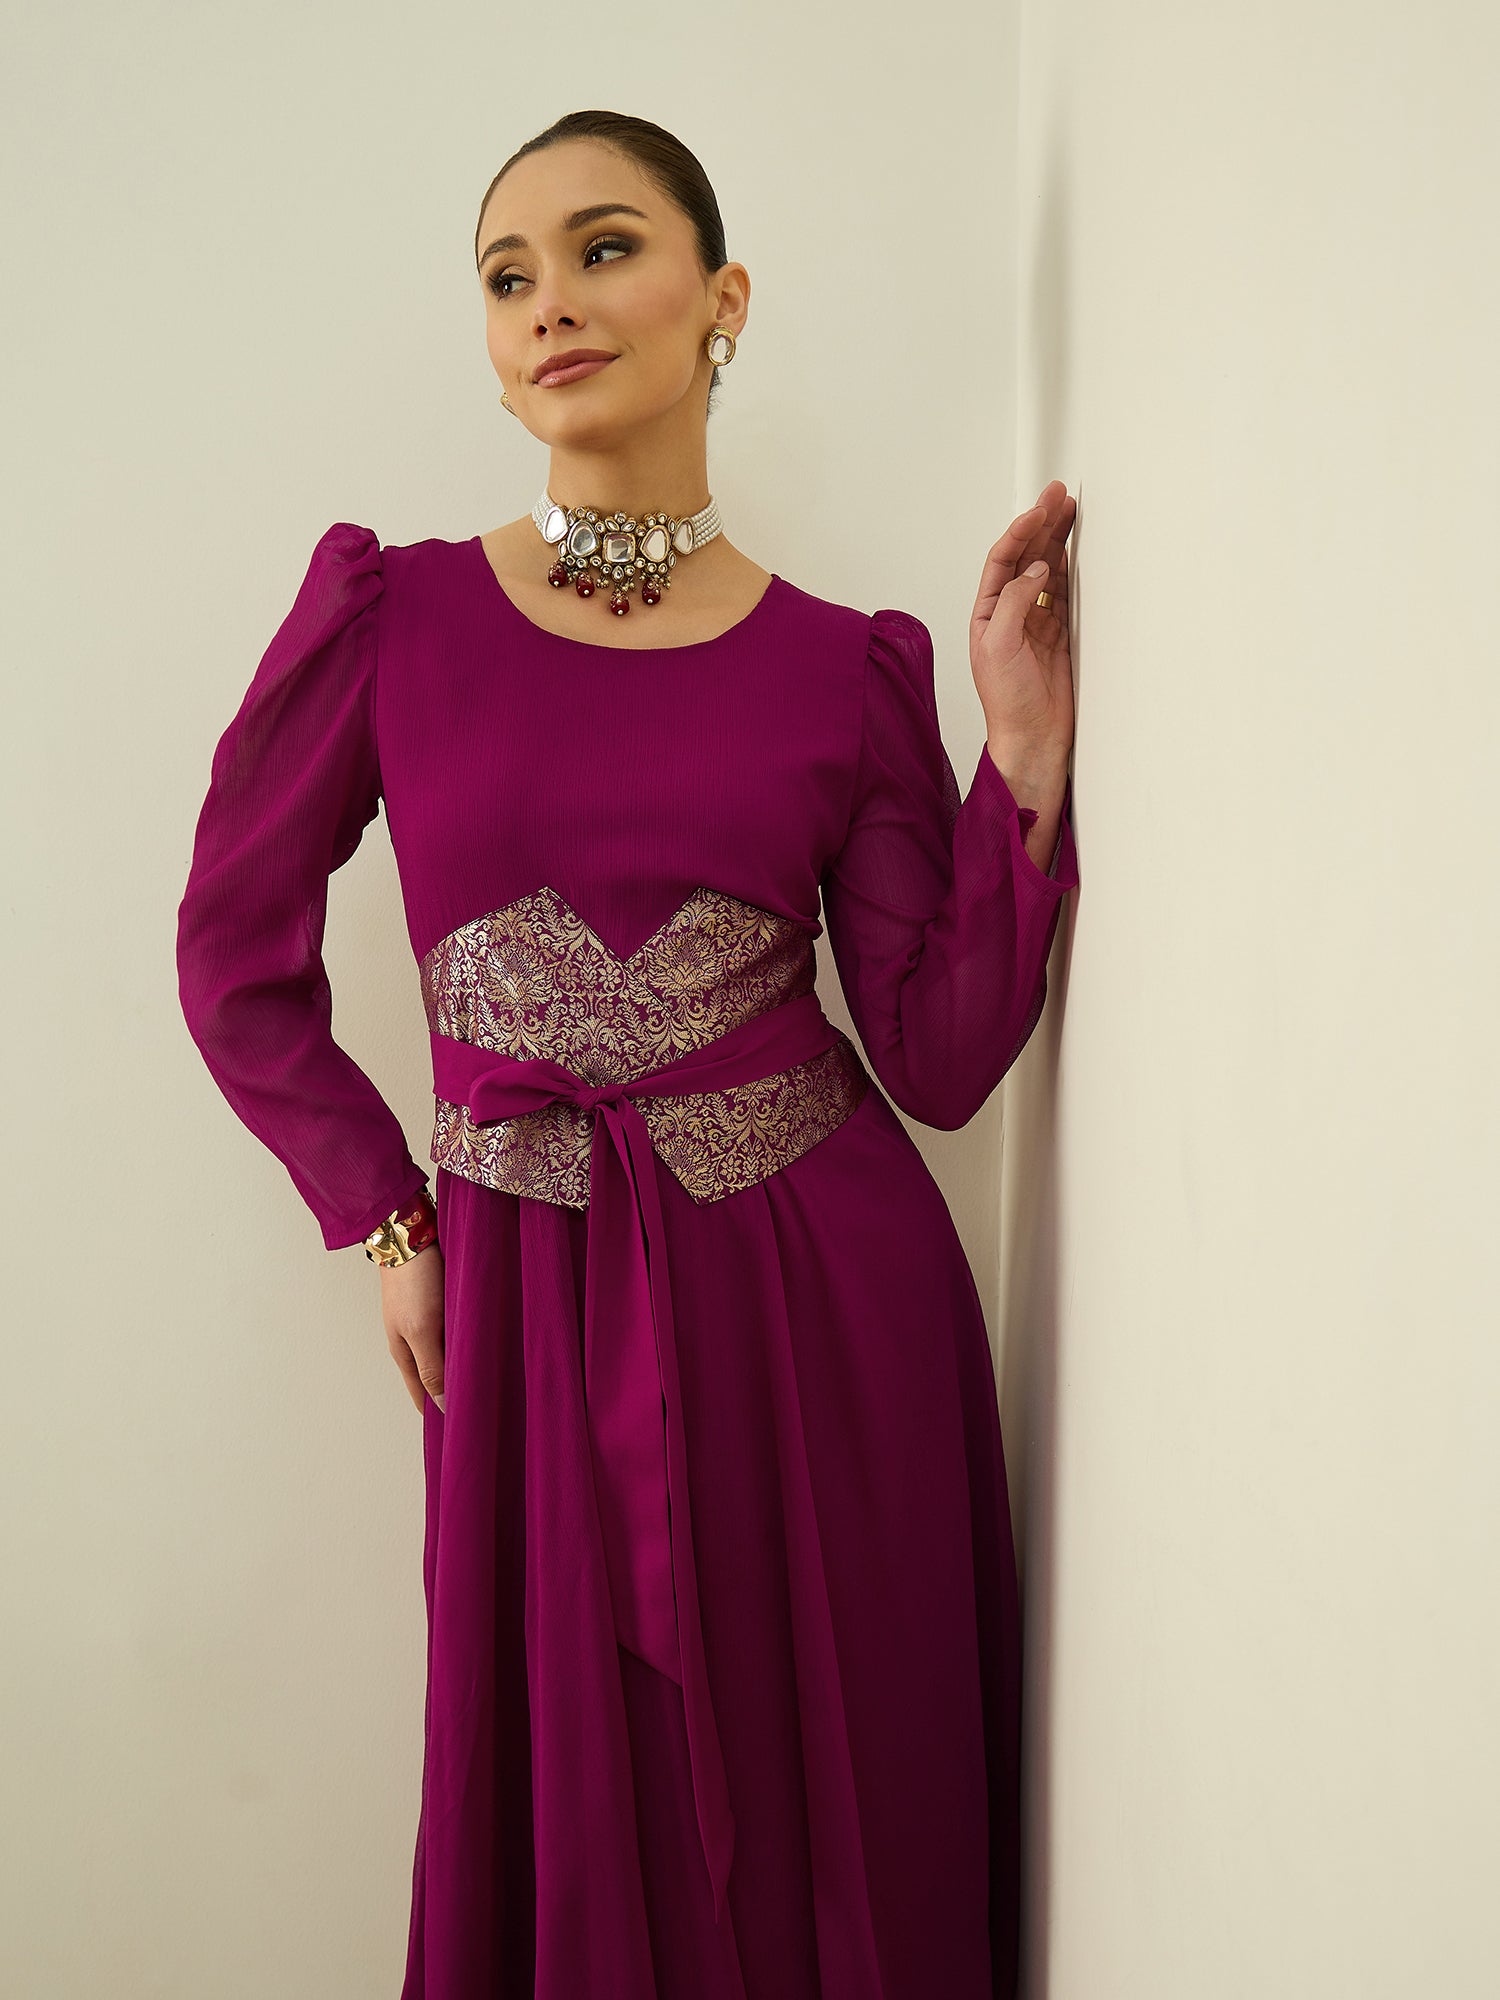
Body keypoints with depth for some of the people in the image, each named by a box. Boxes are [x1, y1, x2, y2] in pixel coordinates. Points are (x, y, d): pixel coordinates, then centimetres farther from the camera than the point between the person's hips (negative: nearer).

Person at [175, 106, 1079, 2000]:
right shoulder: (389, 610, -1)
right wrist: (383, 1221, 2)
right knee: (579, 1819, 15)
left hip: (826, 1290, 1)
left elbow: (941, 1058, -4)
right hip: (532, 1295, 0)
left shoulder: (846, 665, 0)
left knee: (837, 1803, 15)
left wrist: (1026, 754, -12)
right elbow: (235, 949, 6)